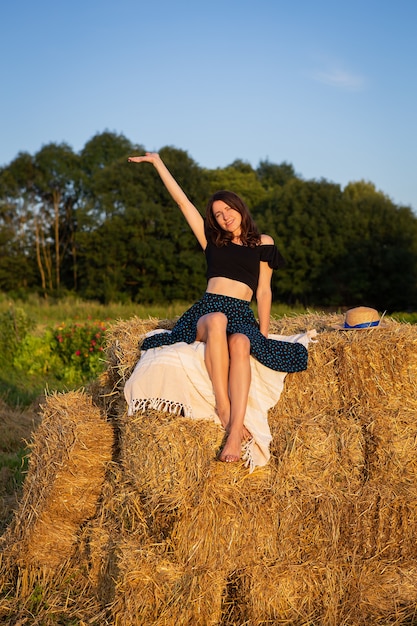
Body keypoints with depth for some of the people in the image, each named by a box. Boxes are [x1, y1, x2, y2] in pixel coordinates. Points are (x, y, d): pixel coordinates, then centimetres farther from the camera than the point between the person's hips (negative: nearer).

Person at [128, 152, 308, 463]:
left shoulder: (262, 243, 16)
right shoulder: (212, 240, 20)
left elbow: (264, 291, 12)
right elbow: (182, 200, 20)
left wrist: (264, 332, 3)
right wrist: (157, 161, 21)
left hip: (242, 315, -1)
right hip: (206, 309, 1)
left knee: (240, 343, -39)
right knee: (217, 320, -39)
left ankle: (235, 432, -51)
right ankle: (223, 406, -42)